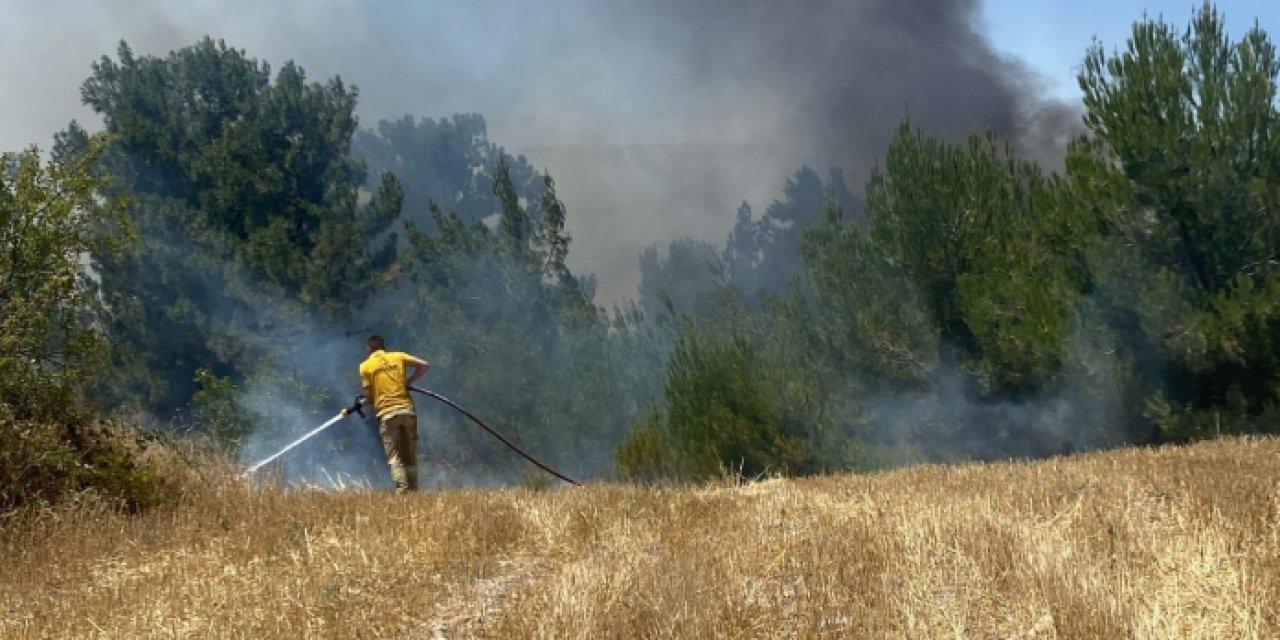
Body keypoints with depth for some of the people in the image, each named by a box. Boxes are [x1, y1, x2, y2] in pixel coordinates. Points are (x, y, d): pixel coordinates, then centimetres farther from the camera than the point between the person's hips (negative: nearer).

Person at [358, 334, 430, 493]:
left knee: (394, 456, -3)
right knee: (410, 455, 11)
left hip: (387, 413, -3)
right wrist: (409, 381, 13)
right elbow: (425, 365, 5)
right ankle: (413, 489, 8)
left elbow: (369, 397, 2)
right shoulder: (398, 357, 11)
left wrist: (363, 402, 23)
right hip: (407, 409, 3)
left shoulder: (365, 366, 4)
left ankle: (402, 487, -18)